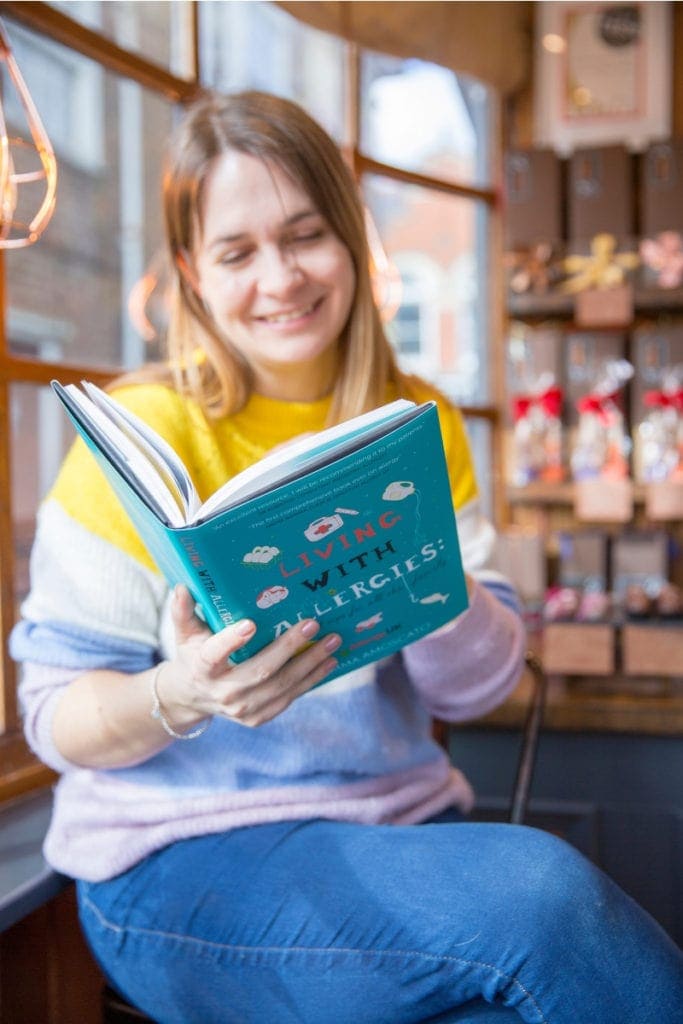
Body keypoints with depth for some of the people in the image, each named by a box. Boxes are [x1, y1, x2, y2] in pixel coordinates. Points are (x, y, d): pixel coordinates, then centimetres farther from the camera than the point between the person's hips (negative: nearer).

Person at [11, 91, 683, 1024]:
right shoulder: (145, 432, -8)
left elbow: (479, 687, 2)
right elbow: (57, 716, -7)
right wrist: (176, 697, -28)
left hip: (401, 821, 4)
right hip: (179, 860, -3)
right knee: (539, 893, -26)